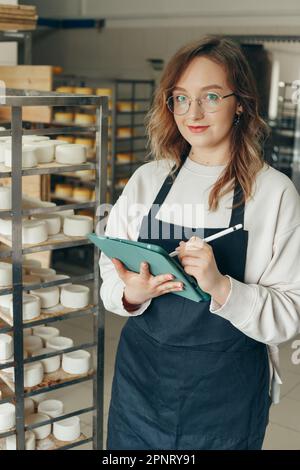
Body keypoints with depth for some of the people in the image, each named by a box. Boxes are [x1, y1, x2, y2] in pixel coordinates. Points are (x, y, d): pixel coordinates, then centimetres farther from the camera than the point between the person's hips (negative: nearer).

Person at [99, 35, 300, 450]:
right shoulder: (147, 180, 0)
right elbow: (111, 273, 4)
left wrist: (221, 287, -27)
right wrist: (131, 294, -17)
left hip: (225, 395, -3)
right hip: (140, 376, 3)